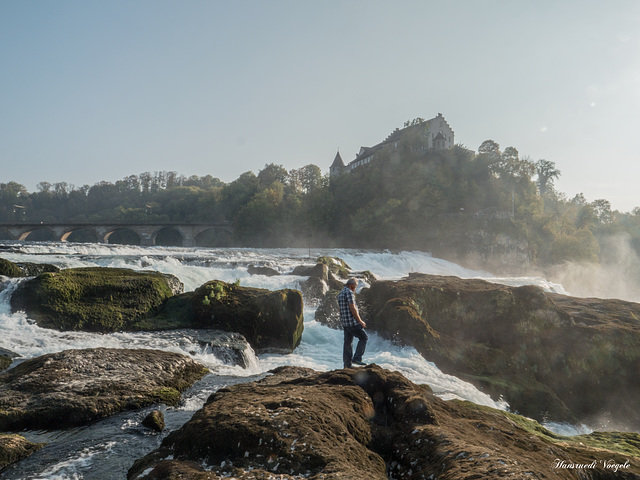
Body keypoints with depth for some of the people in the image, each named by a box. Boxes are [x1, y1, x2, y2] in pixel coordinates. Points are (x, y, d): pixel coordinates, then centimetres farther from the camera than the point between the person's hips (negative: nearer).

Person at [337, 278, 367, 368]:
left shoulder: (340, 294, 16)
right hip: (352, 322, -9)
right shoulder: (349, 292, -13)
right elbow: (352, 308, -17)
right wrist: (360, 321, -12)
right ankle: (357, 358, -5)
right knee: (363, 338, 3)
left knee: (348, 343, 11)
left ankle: (347, 365, 12)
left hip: (344, 323, 9)